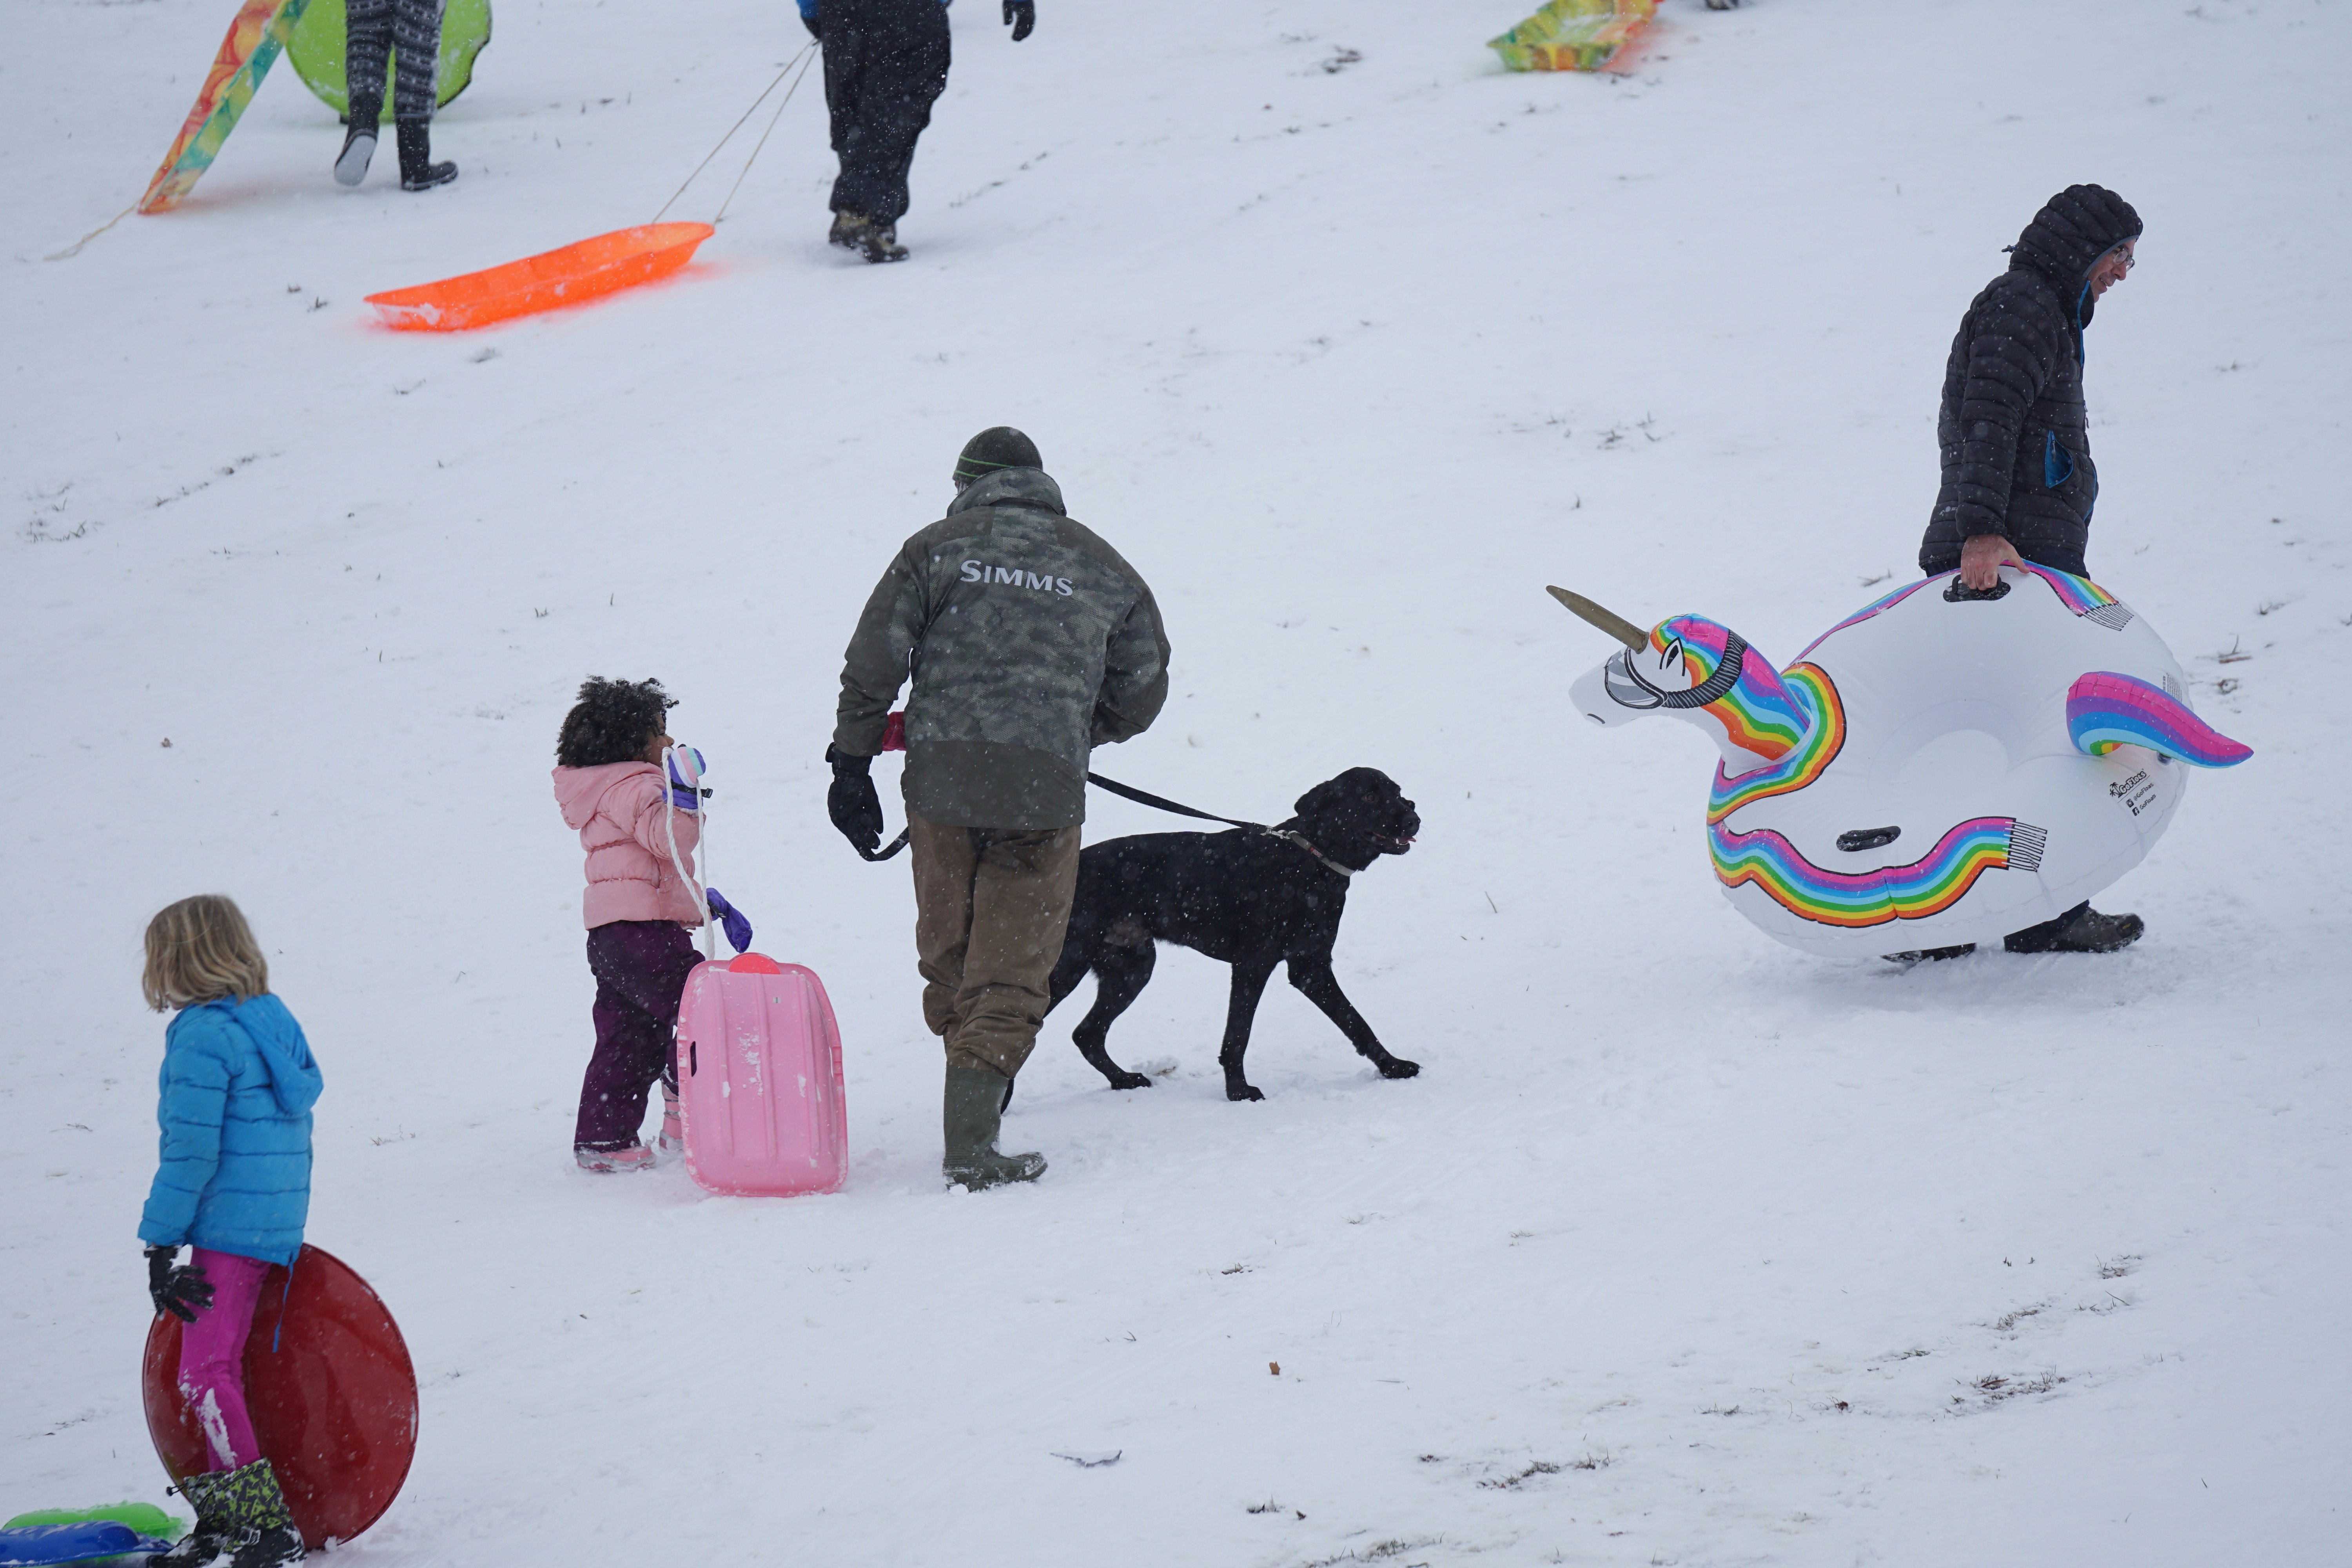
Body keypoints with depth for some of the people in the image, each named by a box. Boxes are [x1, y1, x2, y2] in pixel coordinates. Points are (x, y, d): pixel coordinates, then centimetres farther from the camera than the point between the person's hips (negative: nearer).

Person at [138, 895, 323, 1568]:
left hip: (227, 1227, -10)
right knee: (219, 1368, 16)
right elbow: (293, 1133, 19)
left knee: (203, 1374, -9)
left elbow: (190, 1151, -18)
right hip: (277, 1225, 10)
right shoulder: (272, 1021, 12)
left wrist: (161, 1245, -14)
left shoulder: (203, 1035, -14)